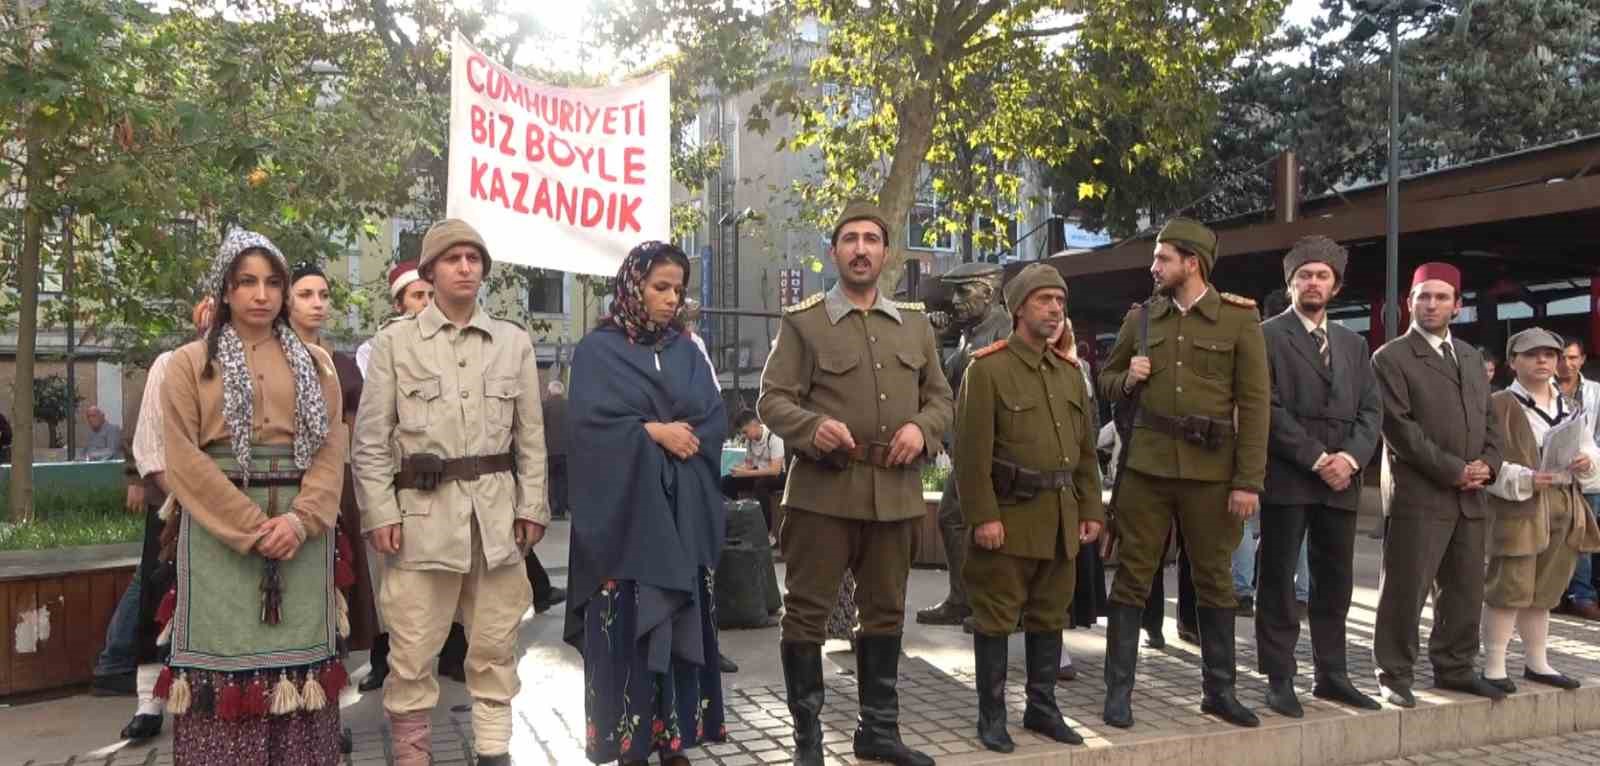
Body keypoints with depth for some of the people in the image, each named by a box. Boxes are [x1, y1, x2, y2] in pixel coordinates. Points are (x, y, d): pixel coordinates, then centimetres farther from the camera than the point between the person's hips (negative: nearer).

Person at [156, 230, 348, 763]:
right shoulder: (189, 363, 5)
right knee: (225, 648, -1)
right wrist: (249, 526, -13)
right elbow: (184, 458, -4)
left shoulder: (314, 363, 12)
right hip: (219, 530, -2)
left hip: (300, 527, 2)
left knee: (295, 651, 4)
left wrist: (300, 520, -12)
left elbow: (332, 446, 4)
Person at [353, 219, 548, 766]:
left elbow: (531, 434, 11)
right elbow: (371, 437, 2)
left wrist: (531, 506, 5)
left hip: (497, 509, 2)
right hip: (423, 508, -2)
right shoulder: (394, 341, 3)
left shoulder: (514, 341, 9)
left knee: (495, 644, 9)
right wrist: (380, 512, -5)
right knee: (412, 647, 0)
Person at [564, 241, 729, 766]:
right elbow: (591, 423, -10)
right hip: (626, 510, -4)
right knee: (628, 627, -3)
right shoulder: (598, 350, 1)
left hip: (684, 511, 4)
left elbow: (715, 419, 6)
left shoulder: (687, 351, 14)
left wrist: (684, 437, -12)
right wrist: (655, 433, -12)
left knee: (683, 624, 4)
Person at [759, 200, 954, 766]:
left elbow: (941, 397, 15)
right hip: (823, 490, -4)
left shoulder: (916, 324, 14)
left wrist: (922, 428, -7)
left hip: (896, 493, 4)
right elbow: (772, 399, -3)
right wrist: (813, 426, -23)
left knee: (885, 612, 13)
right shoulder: (802, 321, 2)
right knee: (807, 611, 0)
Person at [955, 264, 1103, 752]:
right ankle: (991, 715, 13)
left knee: (1050, 616, 13)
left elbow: (1086, 448, 16)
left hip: (1061, 518, 6)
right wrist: (982, 516, -18)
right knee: (996, 618, 2)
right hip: (1009, 515, -6)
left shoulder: (1070, 372, 12)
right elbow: (971, 450, -13)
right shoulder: (986, 368, -8)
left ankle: (1042, 708, 26)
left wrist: (1091, 510, 10)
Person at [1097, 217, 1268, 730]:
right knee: (1133, 576, 3)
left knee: (1214, 579, 10)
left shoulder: (1239, 317, 0)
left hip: (1211, 470, -1)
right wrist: (1128, 379, -6)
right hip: (1147, 464, 2)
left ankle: (1219, 690, 24)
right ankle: (1118, 690, 12)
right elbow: (1107, 383, 19)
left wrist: (1249, 481, -9)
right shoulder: (1141, 317, 9)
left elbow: (1254, 402, -3)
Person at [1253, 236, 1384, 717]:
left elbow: (1371, 410, 11)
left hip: (1341, 480, 6)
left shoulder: (1353, 344, 18)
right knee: (1279, 581, -1)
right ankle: (1280, 680, 5)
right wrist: (1316, 458, -14)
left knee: (1335, 581, 11)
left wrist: (1351, 456, -7)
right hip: (1286, 478, -5)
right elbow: (1267, 408, -10)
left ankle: (1331, 674, 21)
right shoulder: (1267, 336, -1)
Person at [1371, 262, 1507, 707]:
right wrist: (1452, 470, -14)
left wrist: (1488, 465, -1)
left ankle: (1454, 668, 25)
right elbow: (1399, 427, -12)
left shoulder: (1471, 358, 18)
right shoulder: (1391, 358, -4)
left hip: (1469, 497, 7)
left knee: (1465, 590, 12)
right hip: (1418, 495, -7)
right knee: (1405, 590, -4)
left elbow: (1488, 419, 18)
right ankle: (1394, 676, 6)